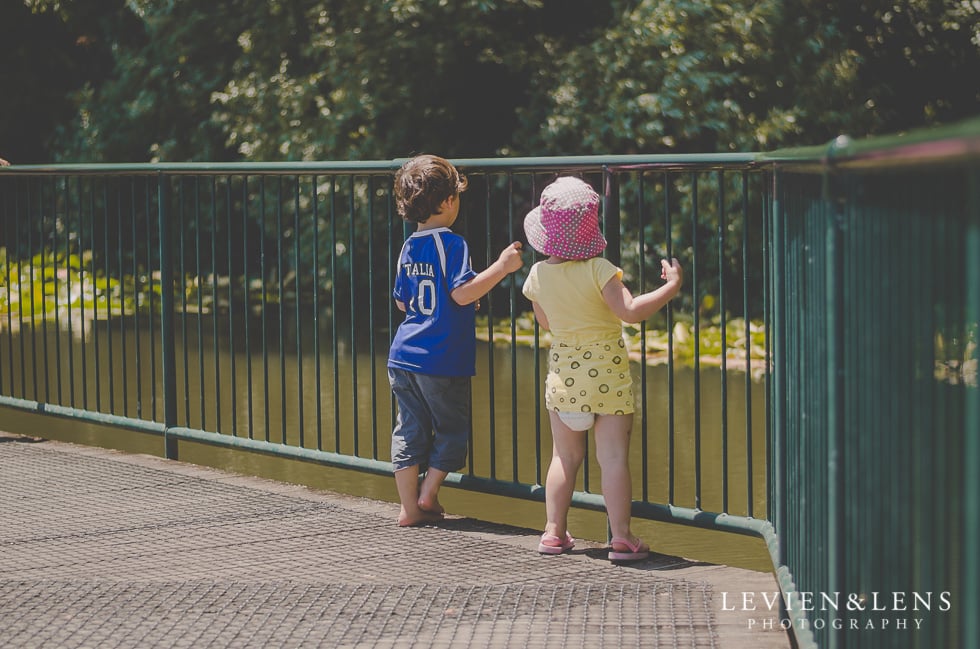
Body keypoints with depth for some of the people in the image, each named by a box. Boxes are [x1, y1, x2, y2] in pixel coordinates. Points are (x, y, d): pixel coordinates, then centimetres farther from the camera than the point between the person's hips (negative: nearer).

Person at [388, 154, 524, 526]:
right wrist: (501, 266, -16)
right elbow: (462, 292, -21)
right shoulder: (450, 243, -13)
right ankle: (428, 495, 14)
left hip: (403, 356, 7)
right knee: (452, 429, 11)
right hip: (442, 359, -7)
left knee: (409, 431, 10)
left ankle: (411, 507, 12)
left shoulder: (409, 248, 10)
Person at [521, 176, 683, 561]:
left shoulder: (538, 274, -1)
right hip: (606, 372, -4)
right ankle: (622, 537, -2)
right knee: (613, 457, -2)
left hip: (562, 369, 5)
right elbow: (630, 311, -22)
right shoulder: (599, 270, -16)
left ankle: (554, 532, 19)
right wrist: (671, 287, -13)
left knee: (565, 456, 15)